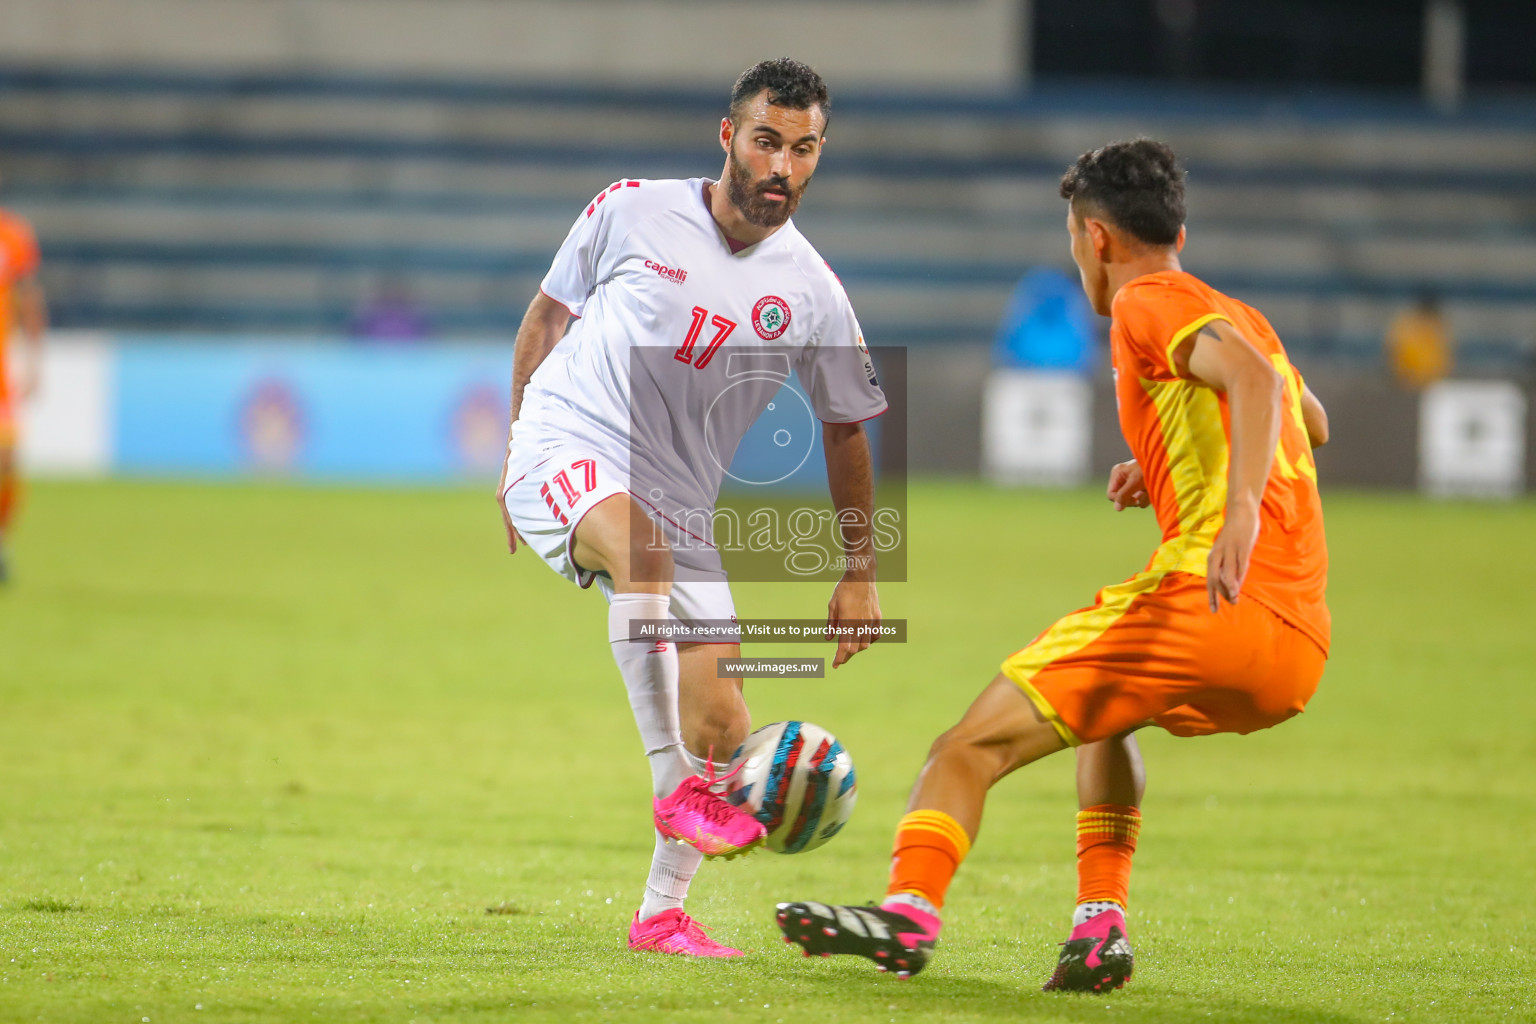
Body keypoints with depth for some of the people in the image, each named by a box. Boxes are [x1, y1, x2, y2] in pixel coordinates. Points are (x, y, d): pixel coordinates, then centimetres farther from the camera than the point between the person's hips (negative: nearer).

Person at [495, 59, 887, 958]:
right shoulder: (632, 212, -2)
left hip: (680, 506, 4)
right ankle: (681, 790, -37)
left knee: (722, 725, -2)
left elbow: (847, 431, 14)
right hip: (568, 450, -4)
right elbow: (549, 317, 12)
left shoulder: (812, 294, 2)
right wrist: (516, 449, 14)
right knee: (644, 546, -38)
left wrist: (862, 572, 13)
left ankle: (662, 914, 17)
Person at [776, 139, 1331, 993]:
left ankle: (912, 906, -29)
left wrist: (1241, 510, -33)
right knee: (1104, 706, 33)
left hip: (1212, 603, -8)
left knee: (978, 738, -8)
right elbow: (1313, 423, 48)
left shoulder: (1150, 302, 3)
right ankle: (1101, 927, 17)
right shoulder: (1242, 318, 28)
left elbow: (1252, 378, -18)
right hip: (1302, 653, 8)